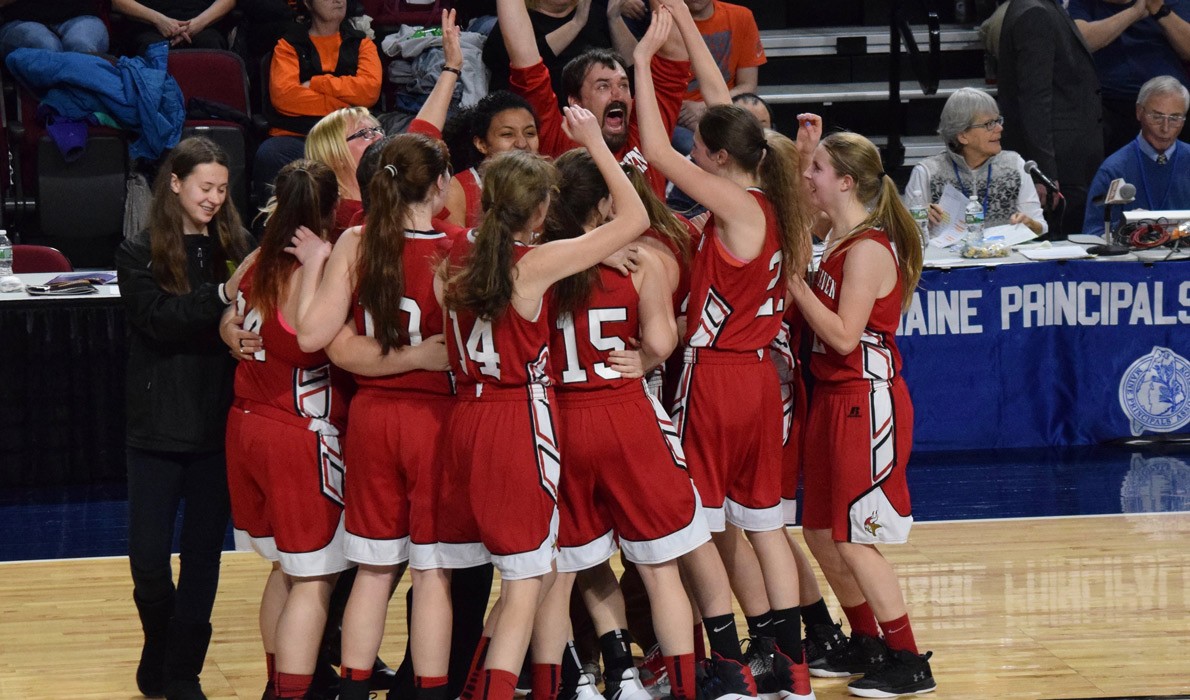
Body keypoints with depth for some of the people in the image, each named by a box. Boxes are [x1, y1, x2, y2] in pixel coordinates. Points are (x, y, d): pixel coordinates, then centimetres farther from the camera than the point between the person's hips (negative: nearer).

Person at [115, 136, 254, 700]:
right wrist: (222, 296, -28)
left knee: (203, 558, 6)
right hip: (159, 430, -1)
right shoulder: (139, 255, -1)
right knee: (149, 562, 2)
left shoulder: (237, 248, 1)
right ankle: (161, 650, 27)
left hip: (219, 429, 1)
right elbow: (157, 316, -16)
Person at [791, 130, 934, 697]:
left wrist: (795, 283, -17)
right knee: (820, 531, 14)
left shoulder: (868, 248, -17)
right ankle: (866, 645, 27)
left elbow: (844, 334, -22)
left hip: (866, 401, -10)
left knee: (855, 540, -6)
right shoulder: (839, 239, 10)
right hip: (834, 399, 10)